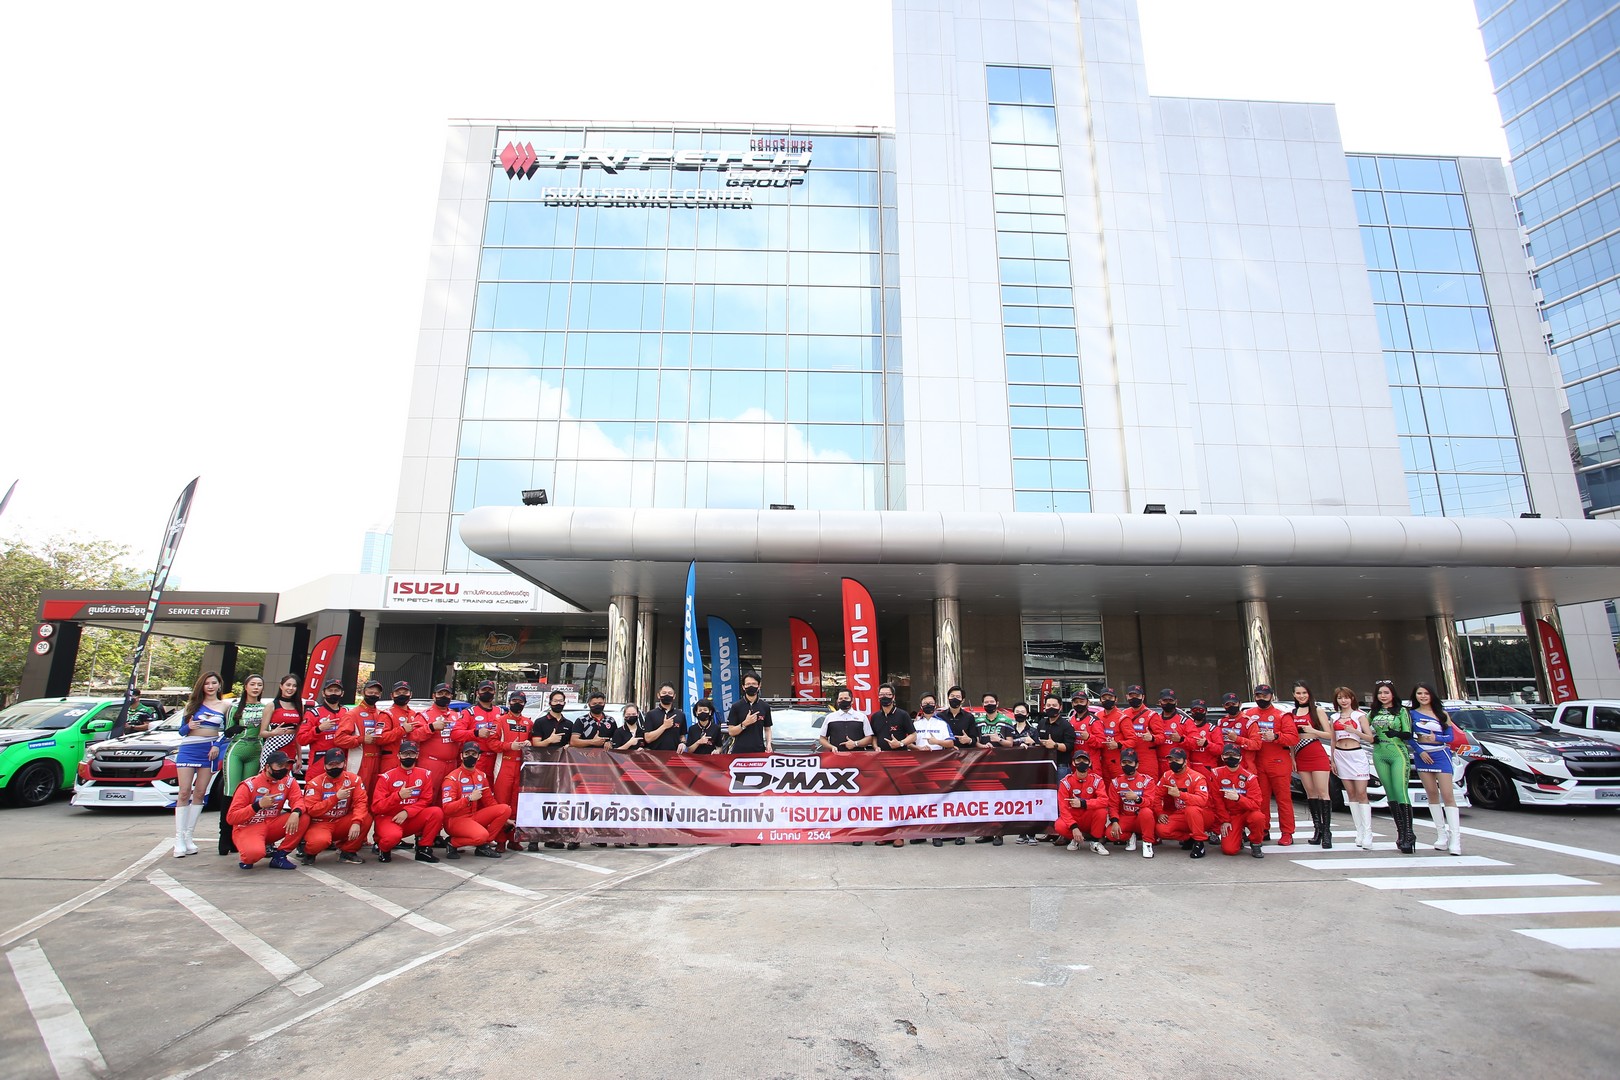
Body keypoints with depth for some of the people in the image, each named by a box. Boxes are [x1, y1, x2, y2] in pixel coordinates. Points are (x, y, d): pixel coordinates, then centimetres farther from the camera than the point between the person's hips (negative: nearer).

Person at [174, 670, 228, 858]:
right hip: (189, 749, -1)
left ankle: (188, 836, 9)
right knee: (184, 793, -5)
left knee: (200, 793, 2)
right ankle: (179, 839, -3)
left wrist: (218, 745, -7)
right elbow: (181, 730, 7)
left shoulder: (224, 707, 8)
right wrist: (188, 726, -15)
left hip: (210, 751, 1)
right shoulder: (193, 704, 8)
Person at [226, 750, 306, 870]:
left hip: (273, 826, 4)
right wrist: (259, 805, -28)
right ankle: (246, 857, 3)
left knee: (303, 819, -22)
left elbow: (298, 800, -14)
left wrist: (296, 813, -38)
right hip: (247, 828, -4)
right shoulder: (249, 785, -12)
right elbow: (231, 818, -14)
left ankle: (279, 856, -9)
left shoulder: (289, 782, -1)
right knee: (255, 852, -36)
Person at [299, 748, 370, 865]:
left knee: (366, 819, -25)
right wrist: (336, 797, -28)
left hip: (342, 823, 3)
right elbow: (311, 810, -18)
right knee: (320, 841, -36)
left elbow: (361, 802, -14)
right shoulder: (315, 783, -10)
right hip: (320, 824, -3)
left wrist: (356, 822, -31)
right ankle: (307, 851, 4)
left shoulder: (354, 779, -4)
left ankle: (348, 852, -1)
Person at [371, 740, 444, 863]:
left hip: (411, 819, 3)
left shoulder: (425, 774, 1)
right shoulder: (386, 777, -7)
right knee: (393, 835, -36)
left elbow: (426, 800, -2)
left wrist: (407, 812, -19)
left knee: (437, 812, -24)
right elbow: (376, 807, -12)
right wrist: (398, 795, -26)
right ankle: (383, 849, 2)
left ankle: (424, 849, -7)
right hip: (388, 818, -3)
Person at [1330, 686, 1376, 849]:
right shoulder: (1334, 717, 12)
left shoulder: (1359, 715, 2)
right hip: (1341, 756, 4)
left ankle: (1367, 834, -9)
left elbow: (1370, 738, -3)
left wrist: (1354, 731, -18)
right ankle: (1359, 832, 7)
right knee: (1351, 794, 4)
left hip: (1357, 755, -4)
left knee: (1361, 794, -9)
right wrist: (1333, 760, 11)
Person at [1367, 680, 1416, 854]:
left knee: (1401, 792, -12)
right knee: (1391, 794, 4)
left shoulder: (1401, 711, 3)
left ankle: (1409, 834, -10)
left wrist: (1397, 733, -23)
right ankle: (1401, 832, 8)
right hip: (1380, 756, 4)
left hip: (1398, 754, -4)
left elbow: (1408, 734, -4)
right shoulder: (1374, 712, 14)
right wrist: (1371, 737, 0)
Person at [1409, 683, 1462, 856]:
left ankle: (1455, 838, -9)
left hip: (1441, 755, -1)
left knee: (1448, 795, -8)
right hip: (1422, 755, 1)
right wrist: (1420, 751, -10)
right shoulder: (1412, 714, 5)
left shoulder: (1442, 713, 5)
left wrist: (1437, 738, -19)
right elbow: (1409, 737, 4)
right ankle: (1441, 835, 14)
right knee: (1432, 794, 6)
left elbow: (1450, 736, 0)